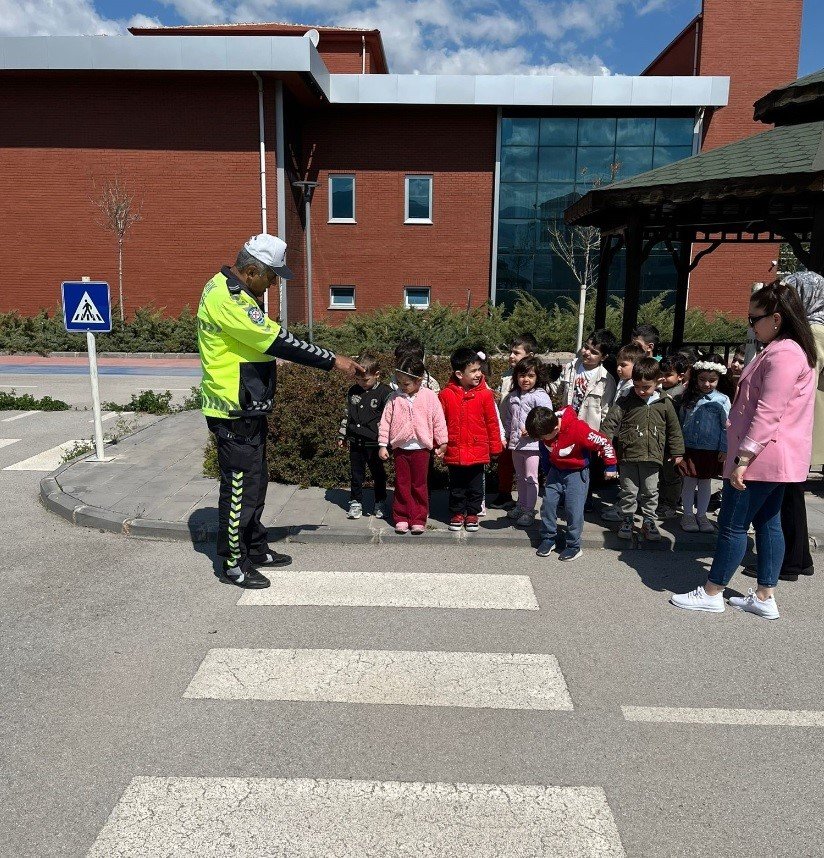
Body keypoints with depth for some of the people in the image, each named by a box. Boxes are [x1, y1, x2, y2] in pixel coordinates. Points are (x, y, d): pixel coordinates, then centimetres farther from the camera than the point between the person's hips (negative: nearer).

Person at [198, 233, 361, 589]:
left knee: (256, 480, 19)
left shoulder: (229, 289, 12)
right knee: (239, 486, 0)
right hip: (235, 413, -11)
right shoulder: (227, 299, -22)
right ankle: (234, 563, 15)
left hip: (247, 409, 11)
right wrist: (333, 360, -20)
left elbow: (267, 339, 18)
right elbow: (279, 342, -25)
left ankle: (256, 549, 34)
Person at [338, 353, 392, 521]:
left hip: (374, 443, -4)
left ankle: (380, 503, 24)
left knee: (378, 474, 10)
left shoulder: (385, 392, -9)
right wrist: (342, 435, 16)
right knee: (356, 474, 10)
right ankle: (355, 502, 21)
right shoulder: (352, 392, 8)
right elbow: (347, 414, 17)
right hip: (355, 442, 4)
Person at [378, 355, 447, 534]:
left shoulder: (429, 397, -5)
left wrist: (442, 444, 2)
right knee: (402, 485, 8)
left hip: (421, 448, -2)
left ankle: (419, 519, 16)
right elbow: (386, 421, 4)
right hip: (400, 448, 2)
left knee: (419, 485, 7)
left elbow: (438, 421, 0)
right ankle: (401, 518, 18)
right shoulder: (395, 398, 0)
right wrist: (383, 445, 3)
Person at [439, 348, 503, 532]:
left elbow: (492, 422, 1)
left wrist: (495, 446, 4)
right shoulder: (446, 394, -7)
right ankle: (457, 513, 30)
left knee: (475, 487, 12)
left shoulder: (485, 394, -6)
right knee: (456, 487, 14)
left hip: (478, 452, 0)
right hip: (454, 452, 0)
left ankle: (472, 513, 29)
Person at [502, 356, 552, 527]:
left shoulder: (540, 396, -11)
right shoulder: (512, 396, 9)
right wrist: (508, 435, 11)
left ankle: (529, 511, 7)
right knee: (520, 477, 19)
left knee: (530, 478, -1)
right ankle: (521, 505, 32)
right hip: (516, 443, 7)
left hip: (532, 444, -7)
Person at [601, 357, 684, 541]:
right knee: (628, 491, 8)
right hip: (628, 455, -1)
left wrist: (677, 452, 10)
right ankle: (627, 519, 23)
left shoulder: (664, 403, 3)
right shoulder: (625, 401, -1)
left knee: (650, 491, 9)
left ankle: (648, 521, 24)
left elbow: (674, 429, 9)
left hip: (652, 456, 1)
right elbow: (611, 422, -4)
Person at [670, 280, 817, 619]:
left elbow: (768, 413, -25)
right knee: (768, 524, 13)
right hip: (773, 458, 11)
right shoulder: (789, 350, 16)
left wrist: (743, 458, -25)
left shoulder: (784, 355, -19)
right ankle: (764, 598, 20)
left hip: (762, 456, -11)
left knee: (733, 524, -2)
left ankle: (711, 594, 8)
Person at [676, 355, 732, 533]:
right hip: (689, 447, 2)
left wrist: (724, 449, -6)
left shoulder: (722, 400, -6)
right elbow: (681, 420, 9)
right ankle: (687, 514, 20)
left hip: (711, 450, -1)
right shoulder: (688, 397, 2)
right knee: (689, 482, 8)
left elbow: (726, 427, -4)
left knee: (705, 482, 12)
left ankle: (701, 515, 25)